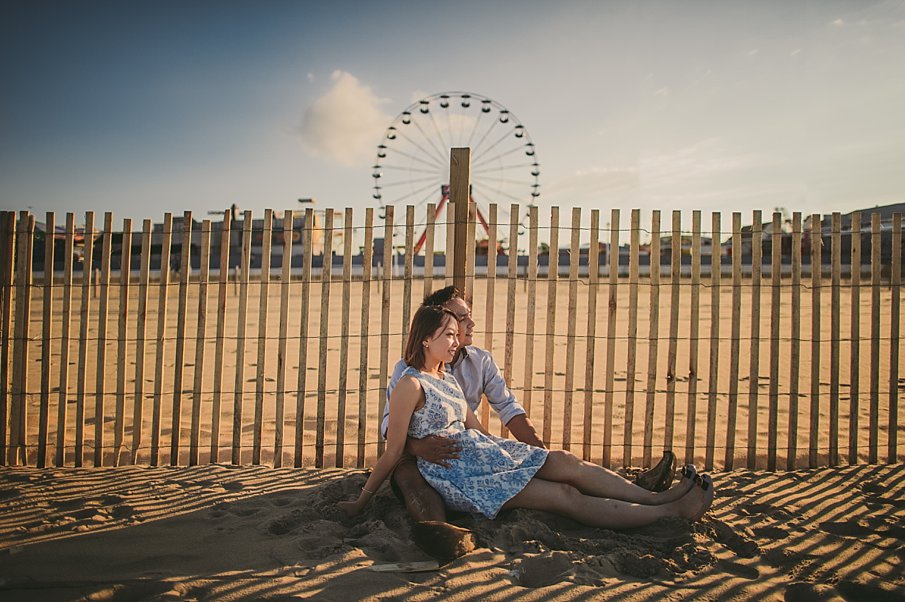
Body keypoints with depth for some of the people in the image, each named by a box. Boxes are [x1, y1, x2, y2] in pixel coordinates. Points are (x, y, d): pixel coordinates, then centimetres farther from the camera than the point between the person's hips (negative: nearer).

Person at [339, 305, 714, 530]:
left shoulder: (447, 381, 16)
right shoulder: (410, 384, -13)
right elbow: (392, 454, -10)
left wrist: (512, 451, 15)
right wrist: (360, 503, -8)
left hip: (481, 452, 9)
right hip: (456, 475, -9)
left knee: (565, 463, -11)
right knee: (565, 496, -13)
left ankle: (658, 497, -10)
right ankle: (673, 512, -11)